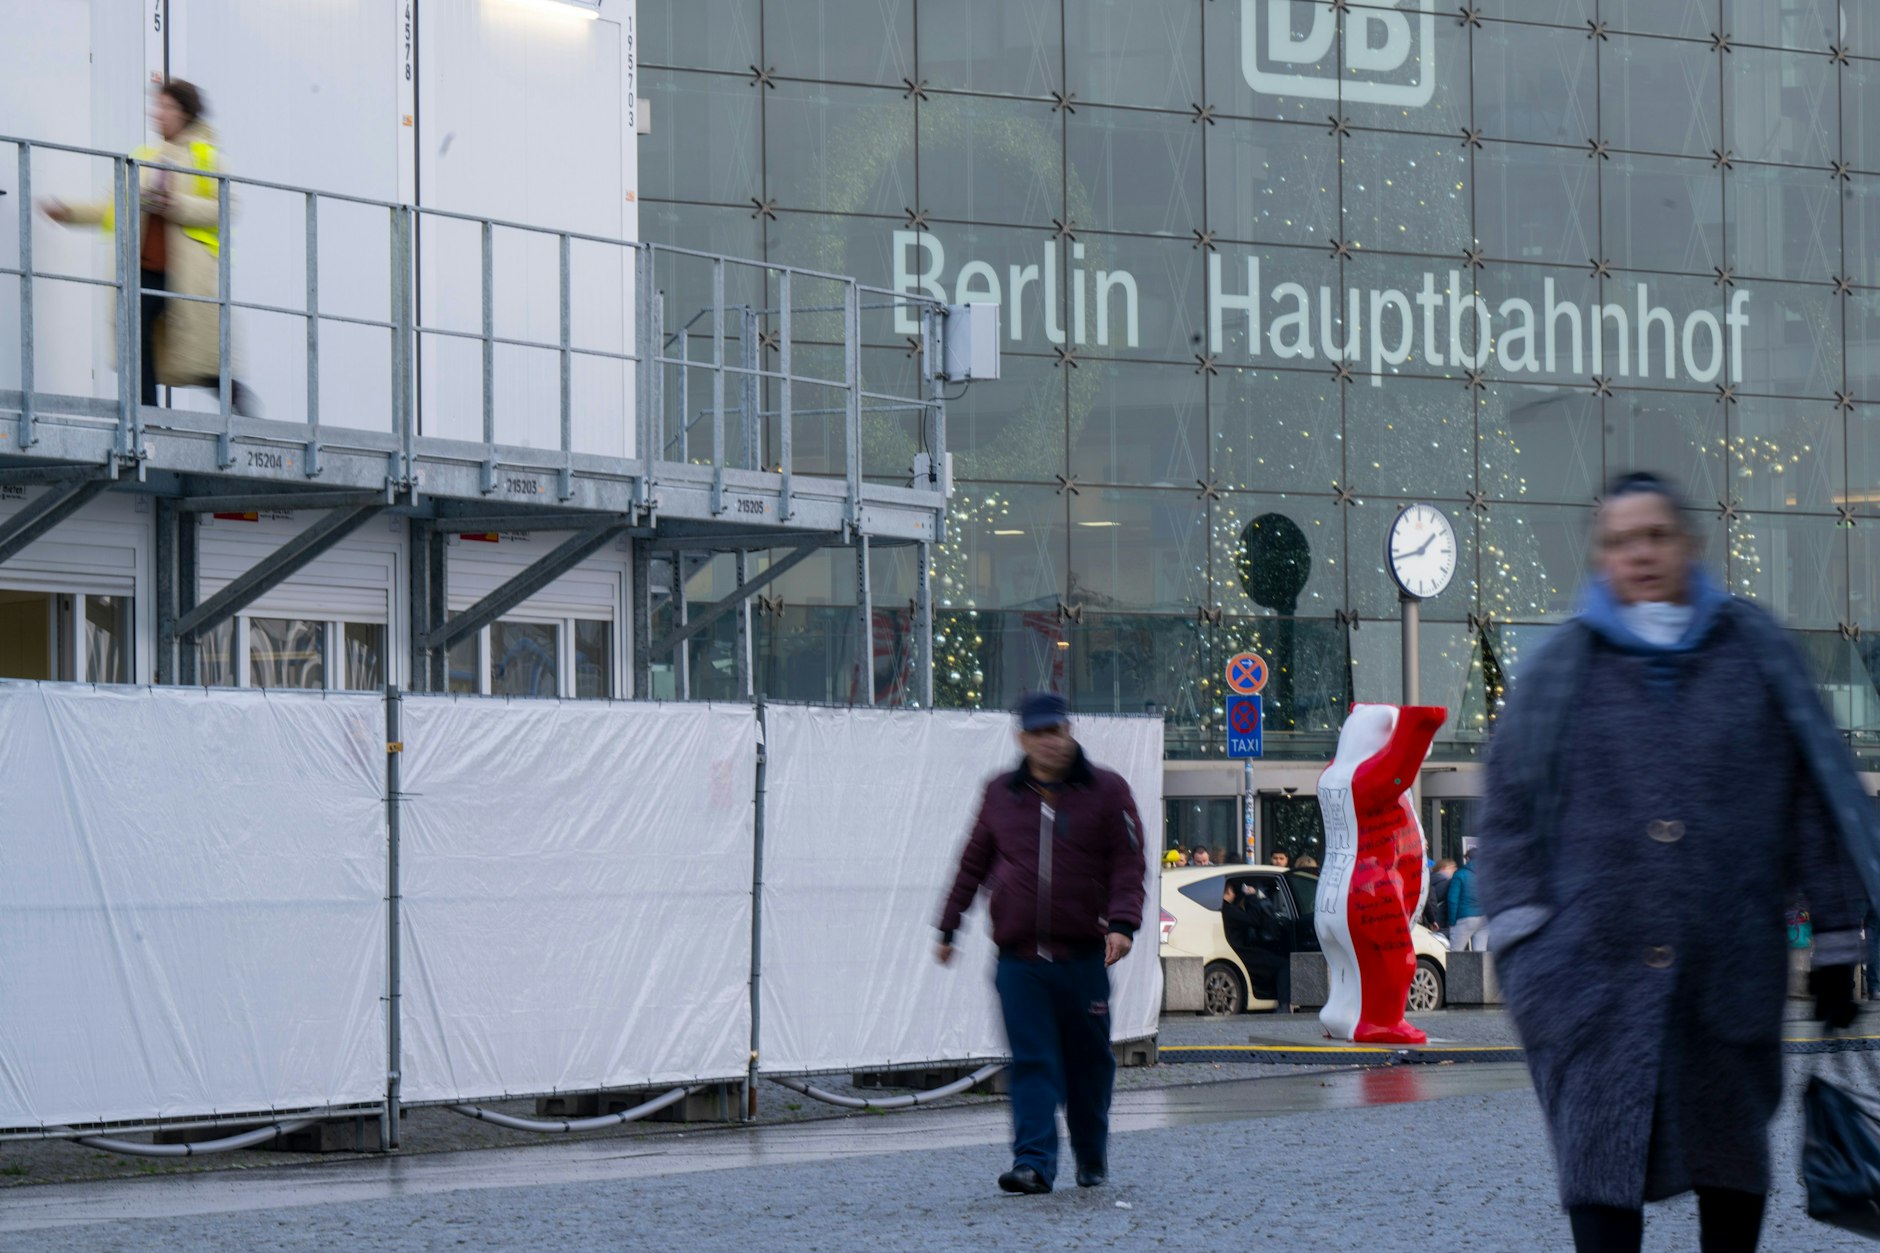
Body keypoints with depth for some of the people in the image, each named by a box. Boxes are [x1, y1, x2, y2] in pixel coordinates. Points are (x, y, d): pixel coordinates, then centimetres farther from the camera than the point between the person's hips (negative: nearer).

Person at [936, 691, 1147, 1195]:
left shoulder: (1106, 791, 3)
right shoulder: (1001, 795, 11)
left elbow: (1128, 865, -1)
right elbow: (973, 864, 19)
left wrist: (1122, 923, -15)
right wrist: (948, 927, 19)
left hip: (1084, 956, -1)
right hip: (1019, 959, 1)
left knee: (1089, 1061, 10)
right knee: (1032, 1063, -7)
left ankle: (1092, 1157, 27)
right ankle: (1034, 1163, -10)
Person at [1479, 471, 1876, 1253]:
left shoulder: (1755, 655, 7)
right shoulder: (1559, 673, 6)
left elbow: (1814, 803, 8)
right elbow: (1509, 809, 7)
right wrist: (1520, 932, -4)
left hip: (1730, 963, 1)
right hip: (1594, 962, -1)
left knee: (1730, 1155, 13)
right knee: (1600, 1158, -9)